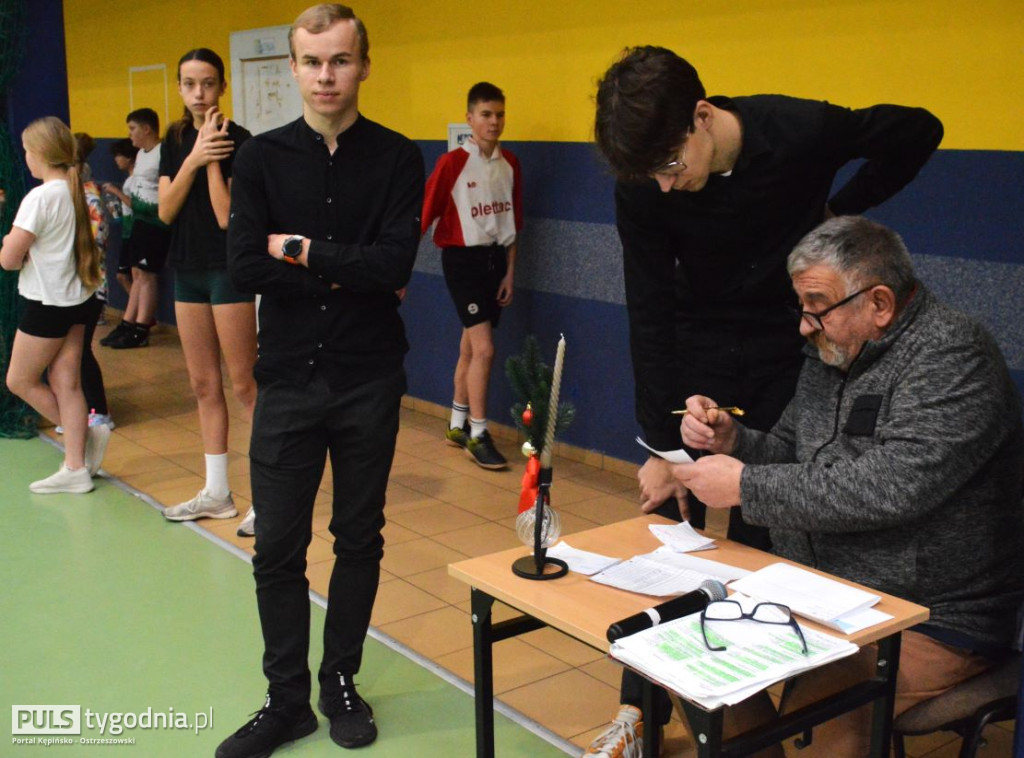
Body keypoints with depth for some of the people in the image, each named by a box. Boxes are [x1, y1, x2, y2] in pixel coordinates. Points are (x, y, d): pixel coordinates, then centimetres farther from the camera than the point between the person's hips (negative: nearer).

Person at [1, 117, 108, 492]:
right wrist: (31, 252, 4)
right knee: (66, 384, 9)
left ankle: (83, 435, 13)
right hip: (77, 297, 8)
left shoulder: (39, 197, -18)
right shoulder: (76, 192, 5)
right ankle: (76, 468, 10)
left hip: (48, 303, -8)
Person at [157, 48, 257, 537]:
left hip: (229, 270, -7)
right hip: (188, 269, 7)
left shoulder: (237, 141, -10)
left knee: (244, 384, -5)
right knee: (204, 384, 11)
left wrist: (213, 161, -18)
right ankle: (217, 493, 21)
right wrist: (193, 159, -12)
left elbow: (227, 217, -17)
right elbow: (165, 211, -2)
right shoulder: (175, 141, 9)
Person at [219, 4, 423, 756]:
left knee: (359, 540, 11)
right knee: (278, 546, 5)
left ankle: (341, 682, 29)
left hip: (370, 380, 0)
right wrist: (347, 275, -11)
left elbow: (395, 263, -15)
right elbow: (247, 267, -10)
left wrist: (305, 251, -9)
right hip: (289, 378, 1)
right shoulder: (261, 157, 1)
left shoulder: (397, 157, -2)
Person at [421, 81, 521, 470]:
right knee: (484, 348, -12)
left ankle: (457, 425, 28)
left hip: (496, 259, 5)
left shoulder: (509, 163, 4)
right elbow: (424, 215, -10)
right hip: (463, 259, -5)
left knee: (470, 347, 14)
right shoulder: (452, 163, -12)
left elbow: (512, 222, 10)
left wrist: (509, 272, 9)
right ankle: (477, 434, -1)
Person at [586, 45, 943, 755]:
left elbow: (918, 131, -4)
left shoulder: (803, 131, -23)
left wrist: (838, 210, -9)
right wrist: (661, 445, -17)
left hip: (792, 351, -1)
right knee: (670, 517, -2)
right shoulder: (644, 189, -19)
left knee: (761, 528, 2)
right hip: (701, 353, 1)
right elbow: (651, 319, -16)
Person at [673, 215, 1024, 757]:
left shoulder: (952, 356, -16)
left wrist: (744, 486, -22)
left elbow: (887, 488, -28)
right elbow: (790, 453, 19)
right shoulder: (832, 349, 9)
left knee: (822, 714, -30)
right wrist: (730, 440, -3)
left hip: (931, 622, -8)